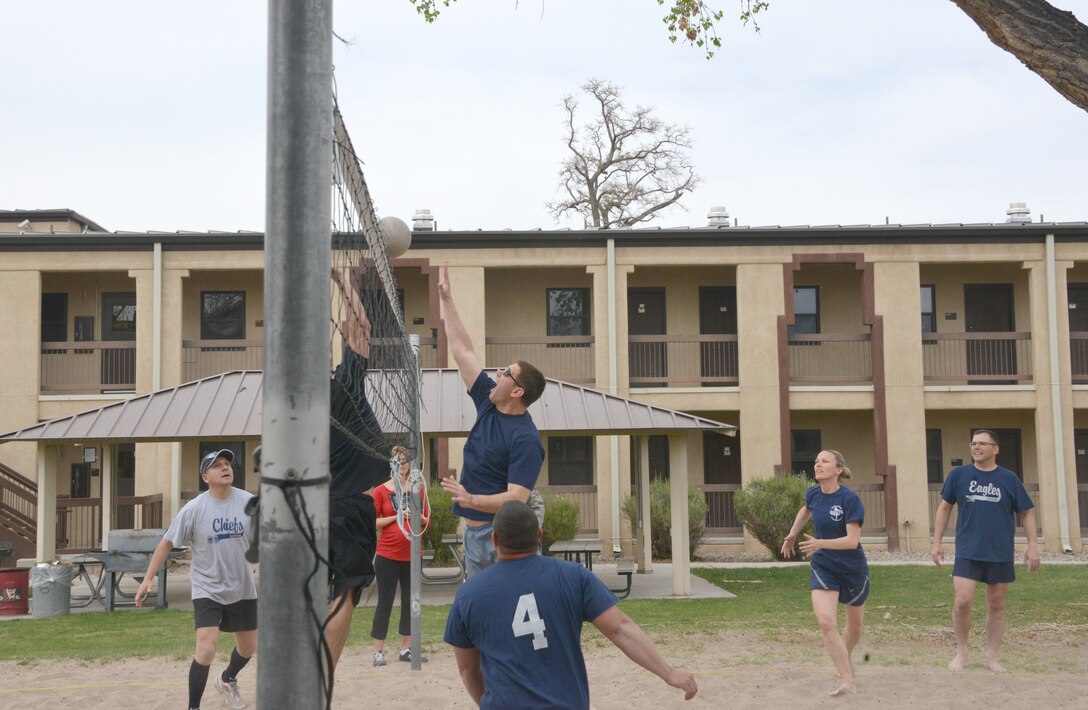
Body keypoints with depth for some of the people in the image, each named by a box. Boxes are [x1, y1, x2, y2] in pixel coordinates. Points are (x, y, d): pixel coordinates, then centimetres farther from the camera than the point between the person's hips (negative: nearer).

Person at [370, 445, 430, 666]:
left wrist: (418, 516, -10)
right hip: (388, 554, -4)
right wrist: (397, 516, -16)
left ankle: (406, 649, 16)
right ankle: (378, 651, 5)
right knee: (385, 602, 0)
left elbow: (426, 521, 12)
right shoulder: (381, 491, -2)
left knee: (410, 602, 8)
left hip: (411, 554, 4)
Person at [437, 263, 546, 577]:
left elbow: (518, 497, -23)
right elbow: (462, 350, 13)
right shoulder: (488, 403, 6)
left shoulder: (525, 438, -17)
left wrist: (472, 499, -36)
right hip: (474, 530, 9)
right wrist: (446, 299, 15)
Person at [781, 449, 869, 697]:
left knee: (854, 627, 17)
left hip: (853, 570, -3)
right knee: (826, 622, -19)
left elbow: (852, 540, -26)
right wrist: (792, 535, 22)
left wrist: (820, 543, -38)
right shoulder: (813, 494, -5)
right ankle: (847, 680, -15)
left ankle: (845, 659, 48)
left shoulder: (850, 499, -21)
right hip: (823, 568, 3)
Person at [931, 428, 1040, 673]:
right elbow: (944, 508, 8)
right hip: (968, 552, -1)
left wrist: (1033, 545, 0)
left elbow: (1027, 512, 8)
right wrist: (936, 542, 4)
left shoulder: (1009, 478, 2)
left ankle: (991, 657, 20)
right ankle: (961, 653, 8)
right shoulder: (959, 474, 2)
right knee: (962, 602, -11)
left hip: (1001, 554, 1)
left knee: (996, 605, 7)